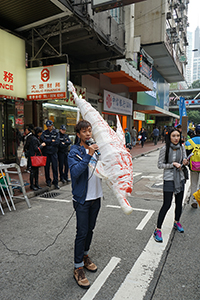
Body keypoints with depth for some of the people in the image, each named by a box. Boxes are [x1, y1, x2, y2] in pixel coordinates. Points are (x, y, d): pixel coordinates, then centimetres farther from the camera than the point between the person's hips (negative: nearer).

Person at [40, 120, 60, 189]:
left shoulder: (56, 133, 3)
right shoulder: (44, 132, 5)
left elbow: (57, 142, -10)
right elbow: (42, 140, -11)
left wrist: (47, 142, -9)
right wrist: (52, 141, -11)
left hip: (53, 152, -1)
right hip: (46, 152, 1)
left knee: (55, 167, -2)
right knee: (47, 167, 7)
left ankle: (55, 183, 6)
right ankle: (48, 181, 23)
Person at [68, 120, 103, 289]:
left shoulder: (95, 149, 4)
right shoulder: (75, 151, -11)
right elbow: (75, 171, -27)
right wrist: (88, 156, -33)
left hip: (96, 197, 6)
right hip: (82, 199, -5)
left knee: (90, 229, 19)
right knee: (82, 232, 1)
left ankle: (85, 256, 40)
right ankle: (78, 268, 17)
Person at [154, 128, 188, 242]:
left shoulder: (182, 147, 1)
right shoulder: (165, 149, -12)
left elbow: (184, 160, 10)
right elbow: (160, 165, -9)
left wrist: (185, 162, -13)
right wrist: (173, 164, -19)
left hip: (180, 178, 5)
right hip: (169, 179, -5)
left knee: (179, 203, 17)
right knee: (166, 205, -7)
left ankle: (177, 222, 42)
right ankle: (158, 230, 4)